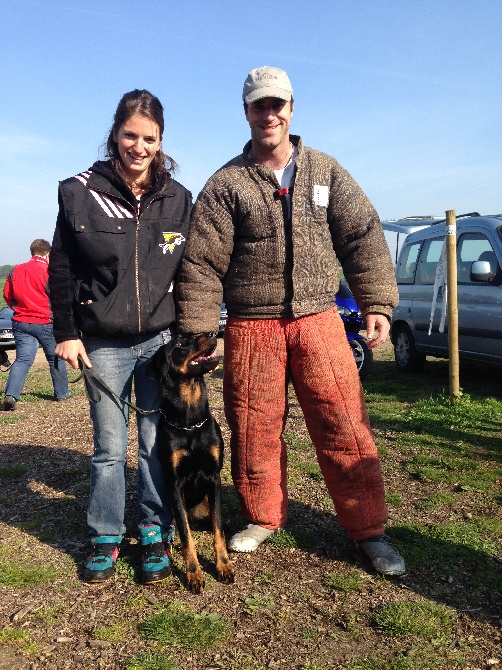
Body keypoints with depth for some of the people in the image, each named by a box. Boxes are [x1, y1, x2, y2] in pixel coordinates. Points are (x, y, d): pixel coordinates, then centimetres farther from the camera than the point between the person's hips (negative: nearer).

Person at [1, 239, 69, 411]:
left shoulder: (16, 271, 5)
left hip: (21, 323, 4)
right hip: (46, 322, -3)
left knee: (22, 359, 0)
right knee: (55, 358, 13)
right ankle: (61, 393, 23)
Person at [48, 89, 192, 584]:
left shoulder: (177, 198, 5)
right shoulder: (81, 192, -1)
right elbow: (61, 270, 3)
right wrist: (66, 333, -1)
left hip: (163, 339, 1)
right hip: (104, 343, -1)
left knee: (158, 443, 6)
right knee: (109, 446, 7)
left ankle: (155, 533, 23)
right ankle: (105, 538, 24)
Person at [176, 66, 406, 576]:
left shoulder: (326, 171, 9)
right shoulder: (226, 184, 2)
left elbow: (363, 237, 6)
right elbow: (201, 264, -2)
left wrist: (377, 303, -2)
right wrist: (198, 333, -7)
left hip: (318, 320, 1)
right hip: (251, 328, 0)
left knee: (345, 428, 0)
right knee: (254, 430, 7)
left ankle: (368, 529, 17)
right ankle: (263, 518, 30)